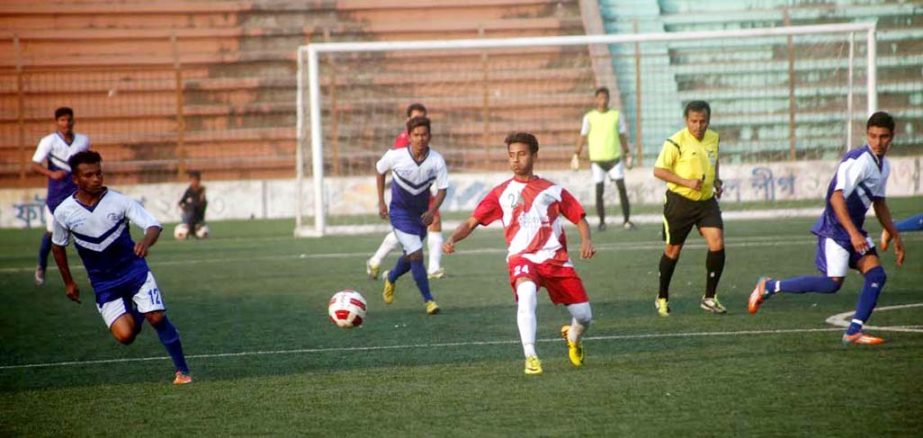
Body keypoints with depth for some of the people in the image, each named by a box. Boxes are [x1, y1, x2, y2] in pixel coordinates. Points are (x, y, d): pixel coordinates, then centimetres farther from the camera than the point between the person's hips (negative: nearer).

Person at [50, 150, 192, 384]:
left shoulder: (119, 201, -13)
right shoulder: (64, 212, -8)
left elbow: (153, 225, -18)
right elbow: (58, 246, 10)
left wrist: (146, 241, -41)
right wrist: (68, 282, 15)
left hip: (134, 270, -1)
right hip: (103, 283, 1)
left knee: (157, 317, -16)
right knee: (125, 335, -13)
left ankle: (182, 370, 0)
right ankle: (133, 316, 25)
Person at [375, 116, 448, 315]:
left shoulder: (436, 160, -18)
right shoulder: (396, 156, -20)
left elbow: (442, 189, -8)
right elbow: (380, 171, 0)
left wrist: (432, 211, -24)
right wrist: (381, 202, 1)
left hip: (421, 214, 4)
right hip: (400, 212, -4)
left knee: (410, 256, 20)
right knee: (417, 255, -17)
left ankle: (391, 278, 51)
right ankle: (428, 300, -7)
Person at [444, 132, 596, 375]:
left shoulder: (553, 190, 9)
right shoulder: (501, 193, 8)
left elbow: (579, 218, 13)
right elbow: (472, 221, 5)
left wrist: (586, 240, -7)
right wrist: (452, 239, -14)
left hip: (556, 258, 2)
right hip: (522, 257, -2)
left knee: (584, 316, 2)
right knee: (526, 293, -36)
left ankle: (573, 338, 40)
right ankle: (530, 356, -35)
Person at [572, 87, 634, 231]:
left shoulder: (616, 115, 7)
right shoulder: (589, 117, 3)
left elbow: (622, 136, 11)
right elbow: (583, 137, 4)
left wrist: (627, 154, 8)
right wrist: (576, 155, -2)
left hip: (615, 157, 1)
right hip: (597, 159, -1)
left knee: (622, 188, -6)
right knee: (599, 191, -1)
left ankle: (627, 220, -2)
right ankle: (602, 221, 9)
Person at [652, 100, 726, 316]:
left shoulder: (713, 138, 3)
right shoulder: (676, 142, -16)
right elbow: (658, 170, -14)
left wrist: (716, 180, 6)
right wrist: (687, 182, -23)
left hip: (706, 201, 4)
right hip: (680, 201, -4)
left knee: (717, 244, -12)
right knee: (673, 250, 6)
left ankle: (709, 298, 1)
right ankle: (662, 298, 25)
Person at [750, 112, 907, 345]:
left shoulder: (884, 166, 12)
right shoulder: (857, 161, -19)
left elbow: (879, 204, 25)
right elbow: (837, 197, -25)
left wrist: (895, 237, 25)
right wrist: (853, 233, -30)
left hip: (855, 230, 9)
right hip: (835, 228, -9)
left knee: (876, 275, -6)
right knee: (832, 283, -13)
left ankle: (853, 332, -5)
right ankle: (769, 286, -1)